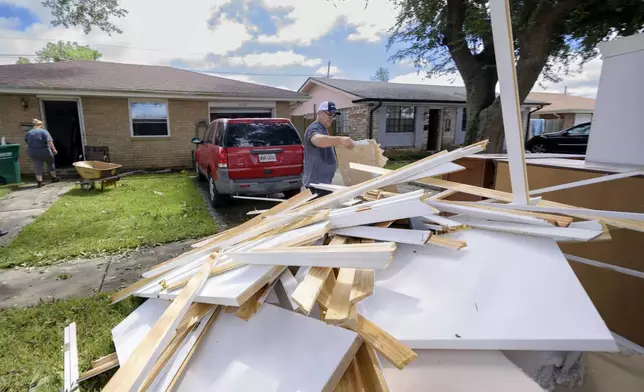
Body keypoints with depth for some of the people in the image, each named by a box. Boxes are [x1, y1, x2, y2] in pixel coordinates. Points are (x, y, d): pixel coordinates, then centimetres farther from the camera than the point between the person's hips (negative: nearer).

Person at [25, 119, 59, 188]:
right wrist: (54, 149, -21)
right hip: (44, 151, -4)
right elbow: (49, 141, -19)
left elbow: (27, 141, 14)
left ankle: (39, 182, 0)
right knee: (50, 164, 17)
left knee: (38, 167, 4)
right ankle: (54, 178, 26)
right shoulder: (44, 131, -7)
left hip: (33, 152, 4)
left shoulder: (29, 133, 9)